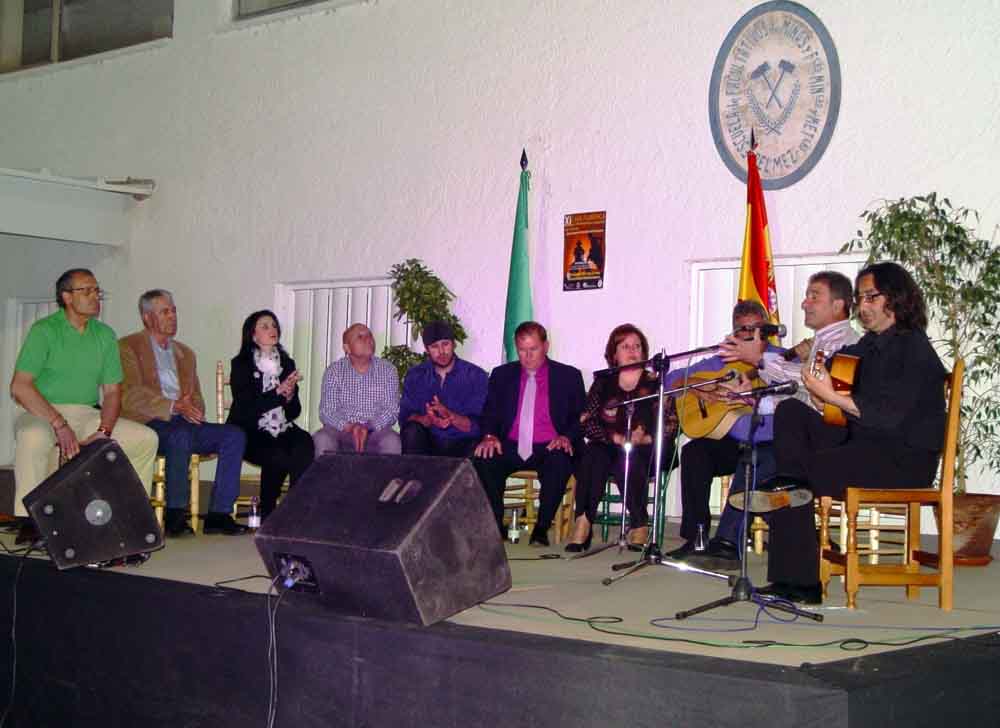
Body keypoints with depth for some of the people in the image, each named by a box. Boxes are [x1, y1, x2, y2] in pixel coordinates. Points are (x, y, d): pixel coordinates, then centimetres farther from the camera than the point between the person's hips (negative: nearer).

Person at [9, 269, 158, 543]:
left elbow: (112, 391, 8)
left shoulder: (105, 335, 9)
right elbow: (20, 387, -16)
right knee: (34, 438, -39)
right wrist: (59, 425, -24)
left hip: (87, 415, 5)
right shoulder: (44, 330, -7)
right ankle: (29, 519, -26)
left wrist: (103, 431, -10)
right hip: (43, 412, -5)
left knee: (146, 438, -11)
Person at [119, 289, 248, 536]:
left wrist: (191, 409, -3)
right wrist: (172, 407, -20)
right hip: (149, 423, -6)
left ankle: (219, 514, -21)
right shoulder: (128, 347, 6)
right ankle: (175, 515, -29)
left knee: (234, 435, -18)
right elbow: (130, 395, -8)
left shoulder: (185, 353, 27)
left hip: (183, 422, 6)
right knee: (180, 435, -37)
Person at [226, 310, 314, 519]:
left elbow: (294, 411, 12)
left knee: (305, 444, -29)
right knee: (277, 456, -32)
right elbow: (246, 407, -14)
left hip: (281, 429, 4)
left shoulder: (287, 363, 13)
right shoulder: (241, 365, -1)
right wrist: (278, 392, -19)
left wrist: (290, 396, -10)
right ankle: (267, 514, -14)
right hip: (249, 431, -4)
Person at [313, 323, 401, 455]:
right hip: (341, 430, 0)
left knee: (392, 442, -31)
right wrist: (349, 427, -23)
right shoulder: (334, 371, 3)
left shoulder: (388, 370, 4)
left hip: (376, 431, 0)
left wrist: (368, 428, -20)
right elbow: (326, 412, -4)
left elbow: (392, 410, -2)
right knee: (322, 439, -31)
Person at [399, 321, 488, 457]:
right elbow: (405, 417, -2)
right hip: (428, 443, 2)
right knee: (412, 431, -29)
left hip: (463, 445, -2)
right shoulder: (415, 376, 7)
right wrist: (429, 420, -23)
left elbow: (477, 425, -8)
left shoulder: (476, 375, -2)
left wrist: (450, 416, -27)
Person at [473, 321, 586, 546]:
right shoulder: (501, 375, 15)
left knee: (560, 463, -36)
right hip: (510, 447, 2)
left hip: (549, 448, -2)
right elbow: (490, 413, 13)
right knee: (483, 459, -29)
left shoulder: (569, 376, 9)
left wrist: (567, 437, -14)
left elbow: (580, 417, 7)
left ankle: (541, 528, -24)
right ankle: (495, 526, -17)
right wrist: (489, 436, -9)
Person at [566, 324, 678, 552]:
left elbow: (671, 424, -1)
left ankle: (639, 525, -28)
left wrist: (646, 438, -18)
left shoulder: (655, 384, 8)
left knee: (628, 459, -35)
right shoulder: (602, 383, 12)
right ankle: (583, 524, -35)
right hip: (607, 447, 1)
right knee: (592, 456, -32)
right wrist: (616, 438, -15)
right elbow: (587, 421, 0)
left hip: (646, 451, -1)